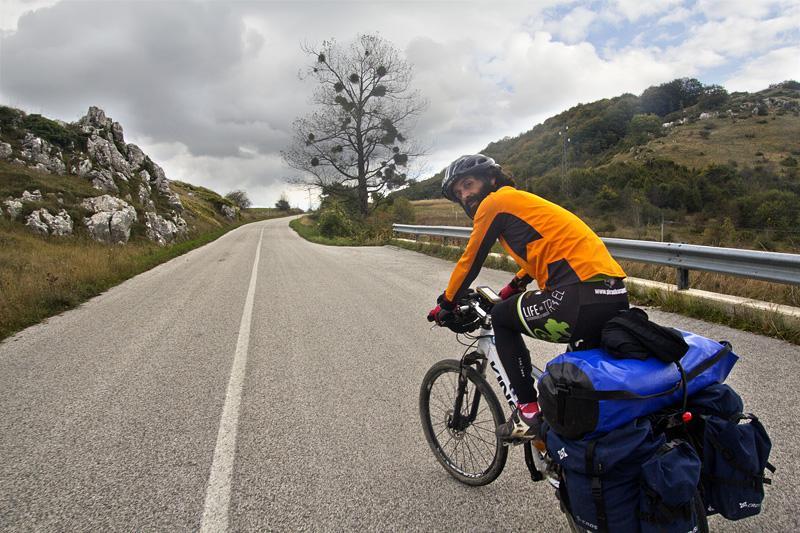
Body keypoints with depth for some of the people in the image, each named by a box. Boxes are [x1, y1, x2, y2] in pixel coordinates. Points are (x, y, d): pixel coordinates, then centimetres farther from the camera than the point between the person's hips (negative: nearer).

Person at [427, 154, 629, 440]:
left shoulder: (496, 202, 2)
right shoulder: (524, 202, 28)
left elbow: (470, 261, 7)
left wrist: (445, 304, 21)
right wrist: (511, 289, 47)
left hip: (580, 298, -9)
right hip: (617, 298, 9)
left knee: (502, 318, 13)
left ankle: (528, 412, 12)